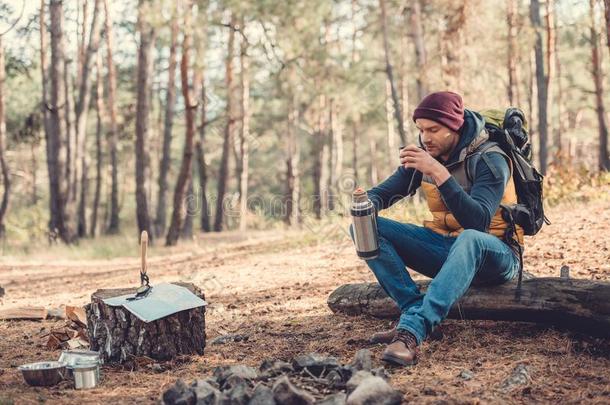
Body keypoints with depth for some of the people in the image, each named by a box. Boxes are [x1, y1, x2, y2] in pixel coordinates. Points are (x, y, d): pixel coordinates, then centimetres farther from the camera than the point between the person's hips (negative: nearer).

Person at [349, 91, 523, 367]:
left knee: (470, 239, -43)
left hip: (494, 254, -6)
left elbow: (478, 222, -31)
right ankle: (416, 313, -27)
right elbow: (385, 191, 4)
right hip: (444, 246, 6)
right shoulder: (424, 155, 2)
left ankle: (412, 329, -49)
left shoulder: (489, 160, -17)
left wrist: (440, 173, -39)